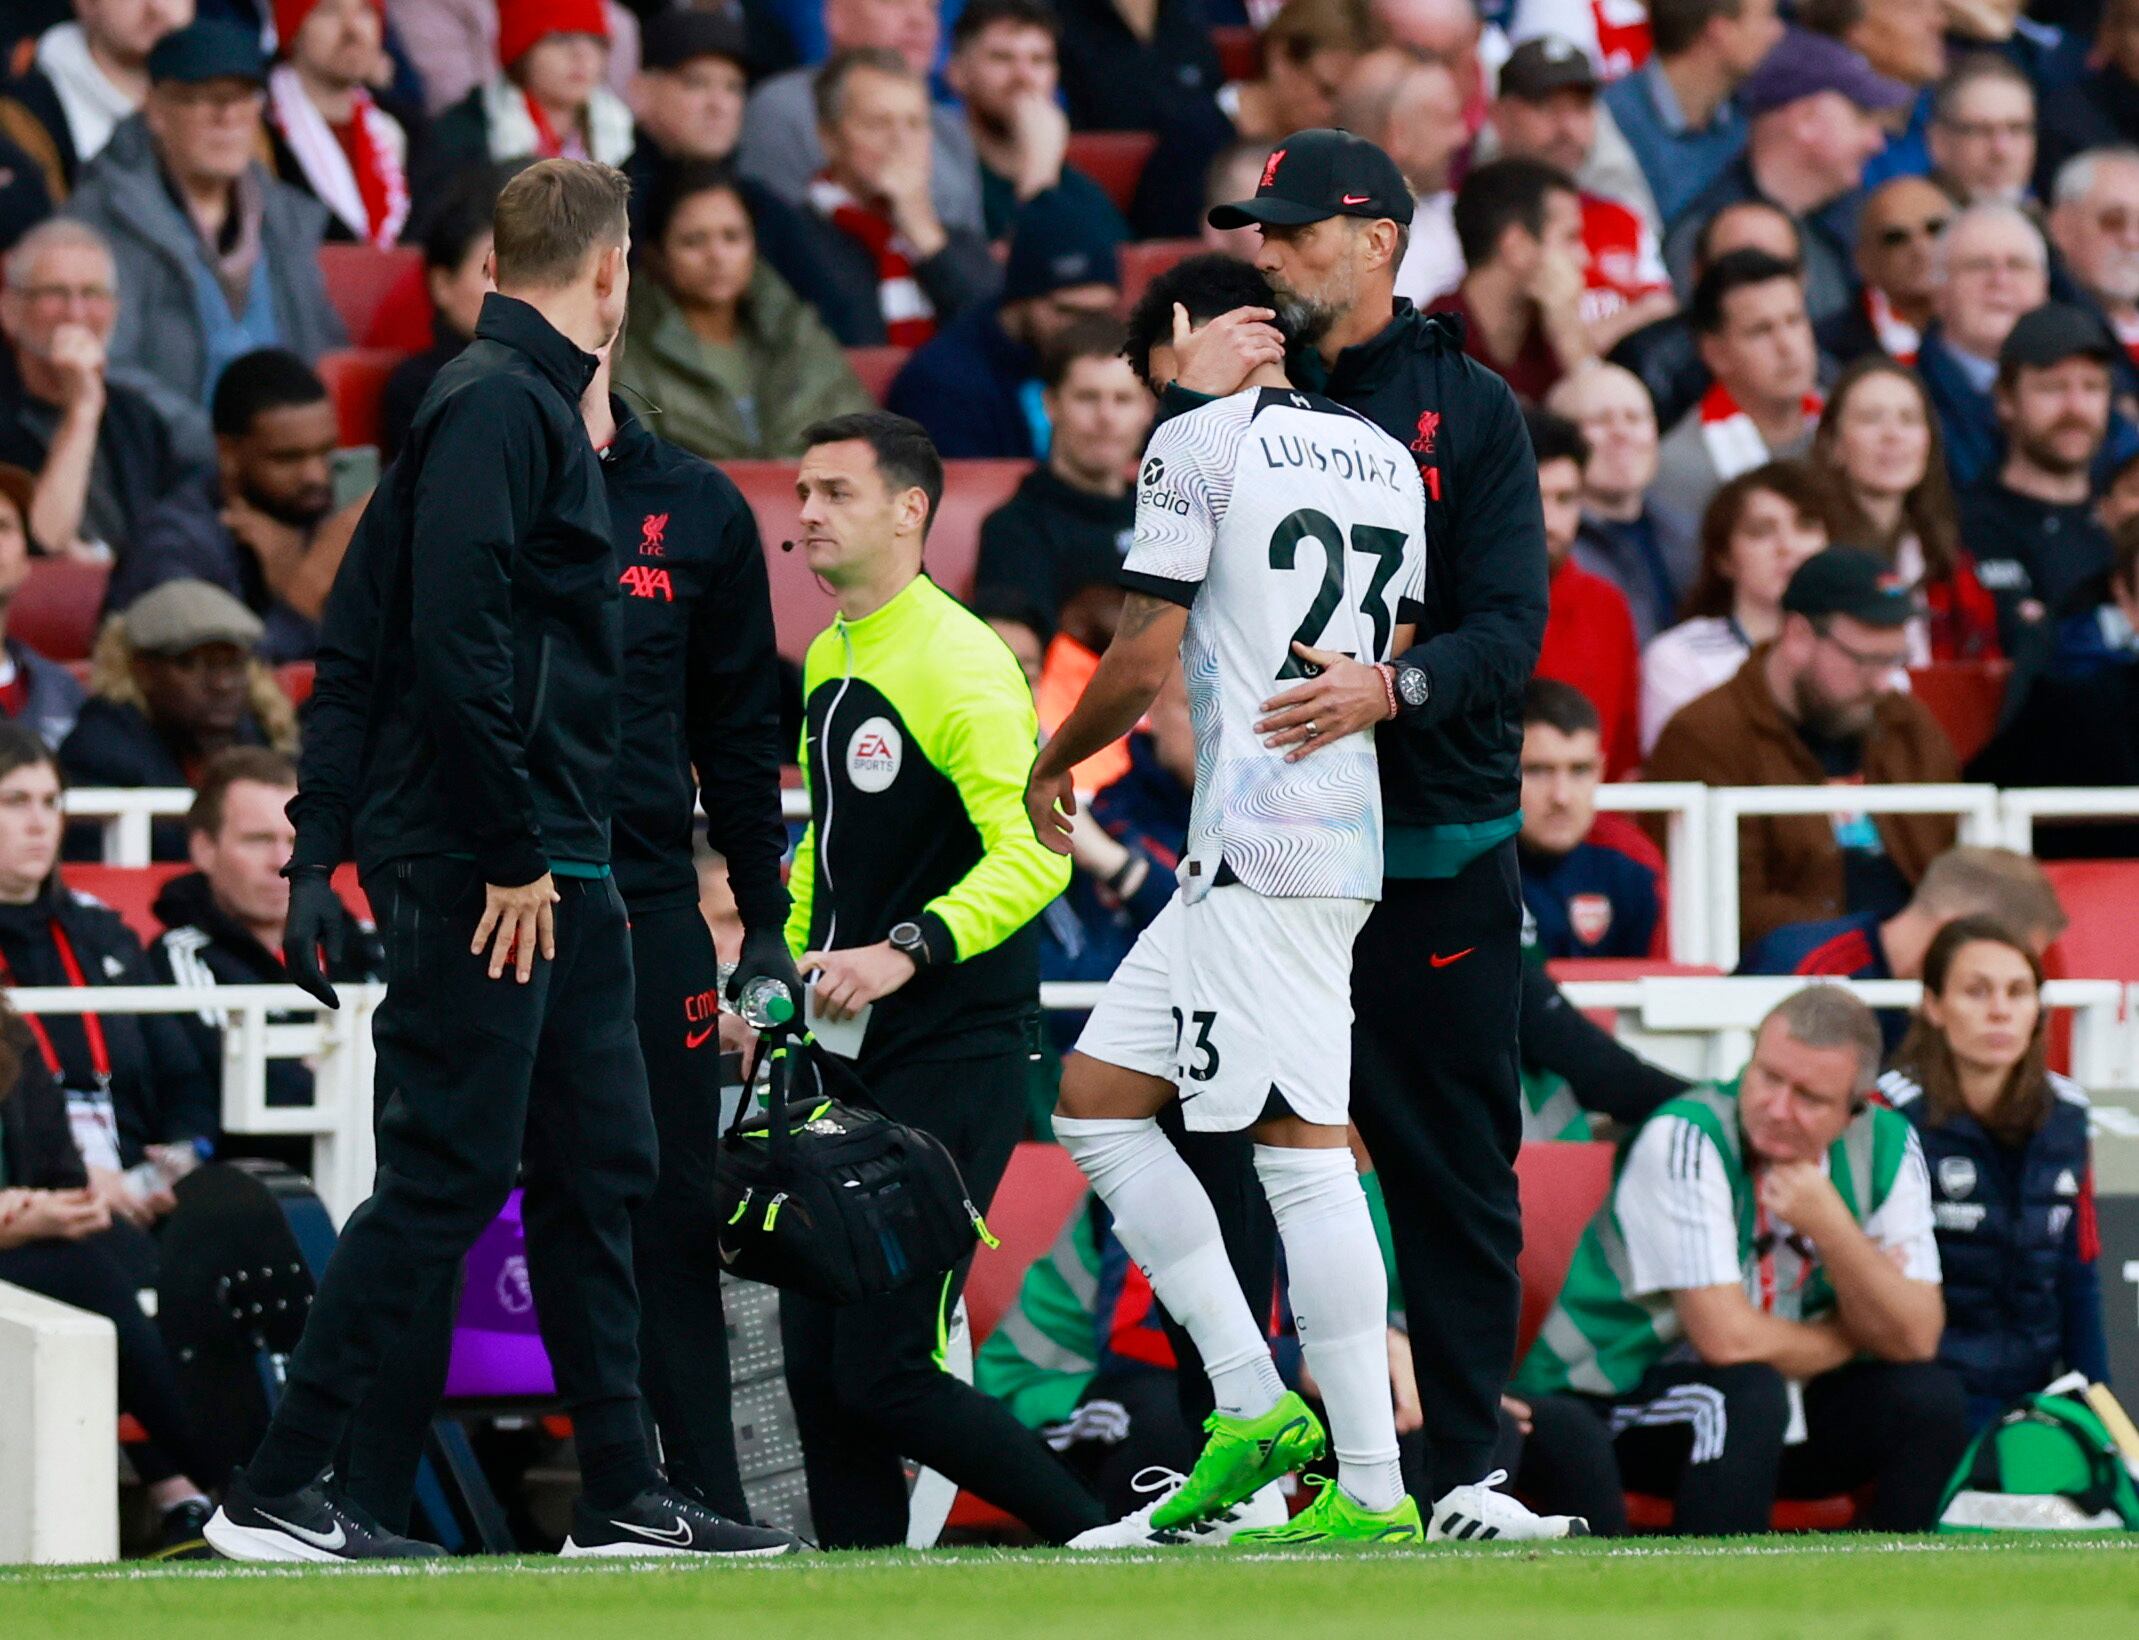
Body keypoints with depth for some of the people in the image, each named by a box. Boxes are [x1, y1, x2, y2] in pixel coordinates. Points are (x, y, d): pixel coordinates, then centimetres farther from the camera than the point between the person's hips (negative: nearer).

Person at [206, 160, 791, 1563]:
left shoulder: (540, 407, 17)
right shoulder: (498, 406, -13)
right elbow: (452, 637, -22)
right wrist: (509, 855, -20)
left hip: (554, 867, 10)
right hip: (478, 866, -10)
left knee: (600, 1168, 11)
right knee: (448, 1176, -9)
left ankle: (623, 1497, 16)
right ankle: (277, 1493, -6)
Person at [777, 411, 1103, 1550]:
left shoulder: (958, 664, -13)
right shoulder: (830, 660, 15)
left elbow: (1034, 853, -22)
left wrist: (908, 951, -32)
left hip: (952, 1061, -9)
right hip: (846, 1056, 9)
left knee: (883, 1373, -13)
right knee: (815, 1360, 2)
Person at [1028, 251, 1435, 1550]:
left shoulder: (1201, 440, -4)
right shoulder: (1388, 461, 17)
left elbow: (1145, 664, -6)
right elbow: (1398, 671, 19)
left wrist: (1054, 761, 10)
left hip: (1257, 851, -9)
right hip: (1348, 840, 9)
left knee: (1303, 1148, -11)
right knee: (1096, 1099, 13)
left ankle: (1376, 1492, -14)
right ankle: (1252, 1409, 8)